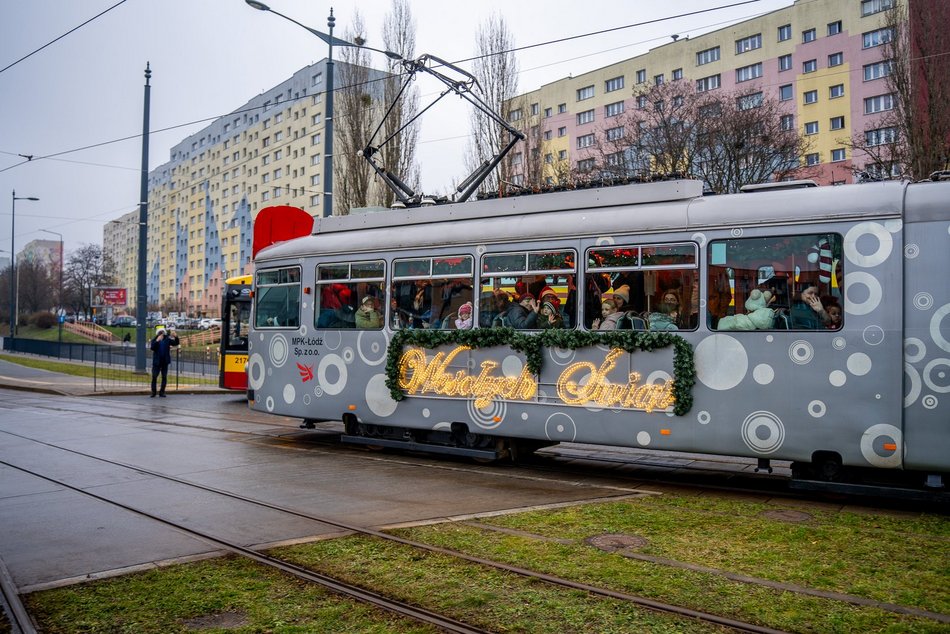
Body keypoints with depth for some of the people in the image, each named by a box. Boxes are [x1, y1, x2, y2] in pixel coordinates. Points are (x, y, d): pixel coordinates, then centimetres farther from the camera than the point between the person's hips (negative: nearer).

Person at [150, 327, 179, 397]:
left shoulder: (167, 340, 5)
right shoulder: (154, 340, -1)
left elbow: (176, 343, 0)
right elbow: (152, 348, -16)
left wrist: (176, 337, -18)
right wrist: (157, 341, -27)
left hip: (165, 362, 2)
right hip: (156, 362, -2)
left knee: (164, 377, 4)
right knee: (154, 377, -1)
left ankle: (162, 392, 12)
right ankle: (153, 392, 7)